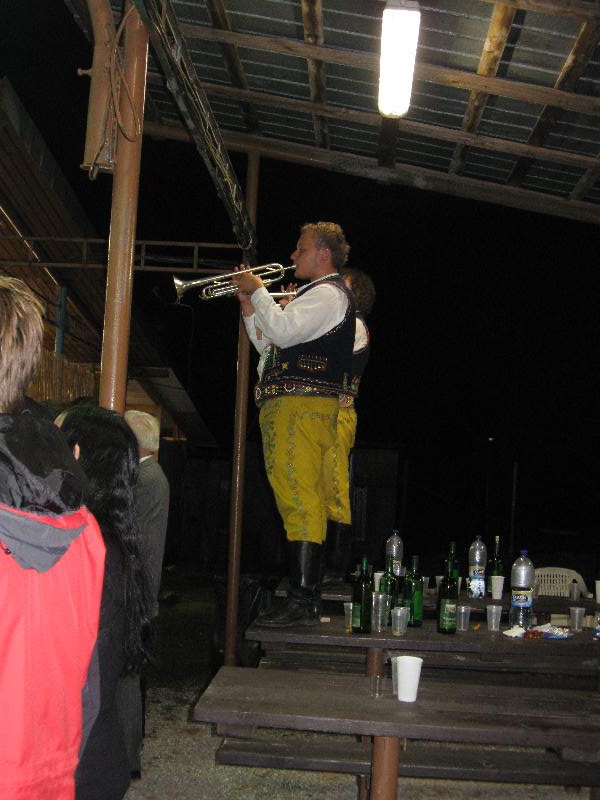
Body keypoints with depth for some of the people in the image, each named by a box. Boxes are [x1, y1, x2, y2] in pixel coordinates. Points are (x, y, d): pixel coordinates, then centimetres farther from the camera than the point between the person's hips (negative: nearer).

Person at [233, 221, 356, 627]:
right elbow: (269, 345, 28)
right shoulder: (317, 294, 29)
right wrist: (249, 306, 18)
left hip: (303, 405, -11)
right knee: (301, 501, 11)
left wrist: (258, 291, -5)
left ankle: (302, 602, -16)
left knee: (301, 501, -15)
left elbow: (283, 331, -19)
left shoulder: (328, 293, -4)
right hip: (289, 406, 11)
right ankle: (306, 594, 17)